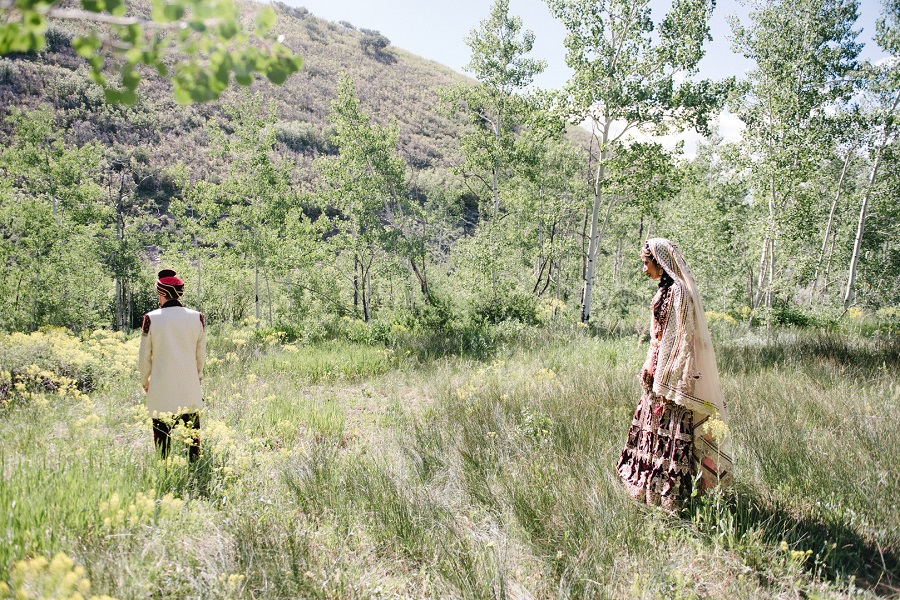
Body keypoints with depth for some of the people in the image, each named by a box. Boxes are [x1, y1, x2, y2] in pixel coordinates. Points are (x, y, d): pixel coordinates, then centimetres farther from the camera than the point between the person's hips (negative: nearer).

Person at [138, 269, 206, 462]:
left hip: (161, 390, -2)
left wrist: (145, 381, 15)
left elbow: (144, 356, 0)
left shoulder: (151, 318, -7)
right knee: (193, 437, 12)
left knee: (162, 436, 7)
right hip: (190, 389, 2)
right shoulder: (197, 317, -1)